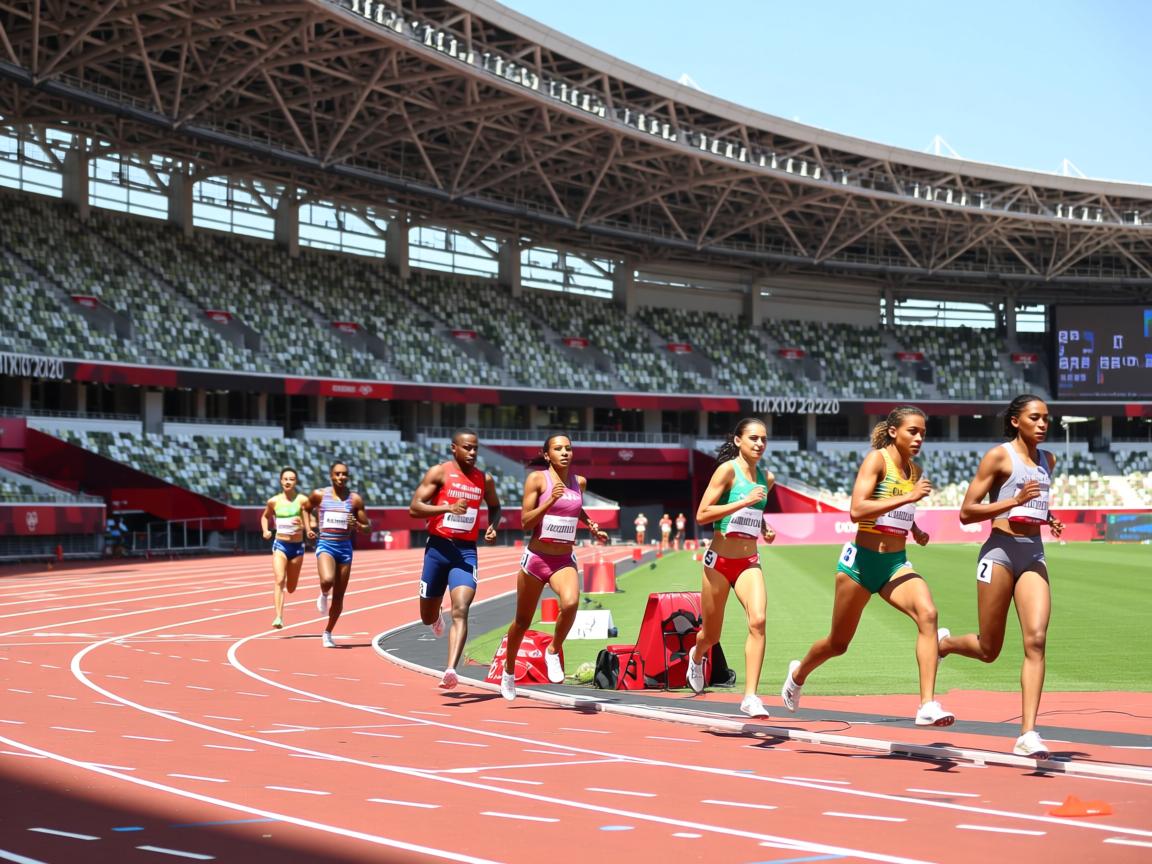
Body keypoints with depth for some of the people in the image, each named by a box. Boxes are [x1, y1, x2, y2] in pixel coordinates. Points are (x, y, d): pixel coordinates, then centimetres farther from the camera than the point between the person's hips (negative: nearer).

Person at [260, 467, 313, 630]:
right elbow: (265, 516, 19)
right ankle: (278, 618, -22)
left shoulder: (302, 500, -7)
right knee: (279, 581, -19)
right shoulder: (274, 501, 0)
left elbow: (308, 525, -12)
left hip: (297, 546, 0)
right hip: (280, 545, 0)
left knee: (291, 588, 11)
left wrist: (307, 527, -34)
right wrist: (265, 531, 1)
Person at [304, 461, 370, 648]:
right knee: (327, 580, -32)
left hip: (345, 547, 2)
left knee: (339, 596, 6)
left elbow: (367, 527, 7)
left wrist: (357, 526, -14)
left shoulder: (355, 499, 2)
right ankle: (323, 594, 7)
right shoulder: (319, 494, 0)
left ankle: (328, 633, 24)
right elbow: (306, 508, 20)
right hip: (325, 545, -2)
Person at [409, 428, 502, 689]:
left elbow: (495, 507, 26)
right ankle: (437, 616, 51)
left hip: (466, 551, 1)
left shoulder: (485, 480, 7)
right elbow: (414, 508, -11)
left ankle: (450, 671, -29)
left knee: (460, 611, -19)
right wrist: (448, 507, -24)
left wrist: (493, 526, 4)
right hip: (438, 547, -1)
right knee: (427, 617, 12)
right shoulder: (439, 472, -4)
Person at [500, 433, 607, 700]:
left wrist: (591, 526, 12)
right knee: (523, 621, 11)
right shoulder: (537, 479, -7)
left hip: (564, 561, 2)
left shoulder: (580, 482, 6)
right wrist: (551, 501, -23)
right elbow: (526, 521, -11)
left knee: (570, 602, -29)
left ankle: (553, 652, -4)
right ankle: (508, 671, 36)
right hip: (536, 558, -2)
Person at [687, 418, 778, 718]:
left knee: (758, 621, -21)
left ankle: (750, 696, -20)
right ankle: (697, 657, 49)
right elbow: (702, 515, -17)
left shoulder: (767, 478, 9)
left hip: (749, 563, 4)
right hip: (719, 560, -4)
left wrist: (765, 528, 9)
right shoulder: (728, 470, -10)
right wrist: (744, 501, -23)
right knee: (712, 634, 11)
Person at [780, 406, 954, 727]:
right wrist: (909, 497, -29)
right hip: (862, 561, -5)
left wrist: (916, 531, 10)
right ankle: (798, 674, 46)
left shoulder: (914, 470, 9)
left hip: (896, 564, 5)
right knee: (838, 643, 12)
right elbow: (857, 510, -26)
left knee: (928, 614, -25)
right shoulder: (876, 460, -11)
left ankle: (928, 706, -29)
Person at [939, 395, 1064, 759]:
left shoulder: (1048, 460, 14)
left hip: (1034, 554, 5)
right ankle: (941, 644, 38)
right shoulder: (999, 456, -5)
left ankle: (1028, 734, -16)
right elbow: (966, 512, -10)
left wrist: (1047, 518, 11)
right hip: (1001, 551, -5)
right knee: (988, 650, 3)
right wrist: (1015, 501, -21)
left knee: (1036, 640, -13)